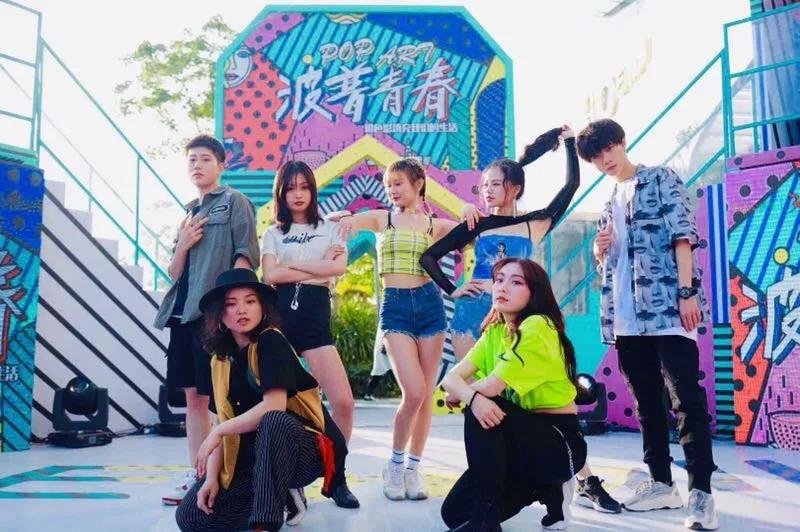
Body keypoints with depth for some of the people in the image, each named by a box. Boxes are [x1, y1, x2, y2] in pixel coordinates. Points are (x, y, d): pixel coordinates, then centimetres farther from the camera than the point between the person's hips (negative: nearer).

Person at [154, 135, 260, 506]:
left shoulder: (234, 201, 1)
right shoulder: (188, 213, 20)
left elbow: (246, 255, -8)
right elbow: (174, 273, 19)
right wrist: (182, 245, -1)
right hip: (184, 311, 7)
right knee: (194, 397, 10)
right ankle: (196, 475, 17)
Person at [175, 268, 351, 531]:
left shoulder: (271, 341, -13)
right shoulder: (220, 361, 6)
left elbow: (274, 407, -24)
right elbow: (223, 423, 5)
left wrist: (217, 432, -16)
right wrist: (212, 476, -8)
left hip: (306, 448, -7)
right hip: (256, 454, 7)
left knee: (273, 421, -40)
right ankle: (281, 496, 8)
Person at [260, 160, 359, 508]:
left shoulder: (329, 229, 16)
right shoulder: (273, 233, 15)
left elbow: (340, 266, -3)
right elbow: (271, 275, -2)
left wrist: (293, 264, -2)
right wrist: (318, 268, -3)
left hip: (315, 314, 0)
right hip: (279, 313, 0)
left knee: (343, 401, -11)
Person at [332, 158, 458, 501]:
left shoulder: (435, 225, 8)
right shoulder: (382, 218, 6)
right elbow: (349, 220, -8)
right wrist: (348, 218, -30)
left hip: (429, 303, 2)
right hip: (394, 307, -2)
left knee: (426, 392, 3)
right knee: (413, 392, -14)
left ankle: (413, 469, 16)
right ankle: (395, 463, 8)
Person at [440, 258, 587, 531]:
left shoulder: (538, 328, -20)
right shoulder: (494, 332, 5)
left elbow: (490, 387, -27)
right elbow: (451, 378, -7)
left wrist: (458, 396, -5)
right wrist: (473, 398, -31)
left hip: (560, 443, -8)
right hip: (522, 439, 8)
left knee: (480, 412, -29)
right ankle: (545, 489, 15)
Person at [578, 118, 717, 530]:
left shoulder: (660, 180, 3)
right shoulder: (610, 202, 21)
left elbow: (682, 236, -7)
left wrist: (686, 291, -17)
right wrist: (598, 249, 2)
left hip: (666, 306, -7)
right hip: (626, 315, 7)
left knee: (686, 397, -8)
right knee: (646, 400, 11)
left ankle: (701, 491, -6)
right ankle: (661, 482, 19)